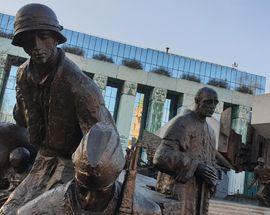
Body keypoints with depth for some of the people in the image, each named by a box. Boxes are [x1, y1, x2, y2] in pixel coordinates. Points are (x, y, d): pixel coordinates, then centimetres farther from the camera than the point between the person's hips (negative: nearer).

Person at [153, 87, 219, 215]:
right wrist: (195, 166, -23)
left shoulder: (210, 131, 20)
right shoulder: (182, 123, -7)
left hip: (201, 195, 8)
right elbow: (162, 156, -18)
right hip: (180, 190, -8)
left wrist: (213, 180, 3)